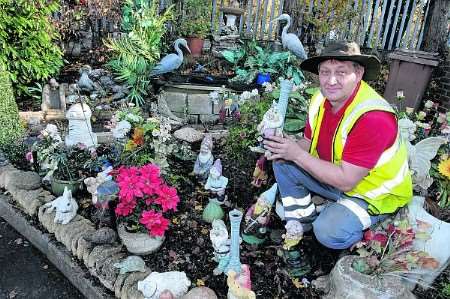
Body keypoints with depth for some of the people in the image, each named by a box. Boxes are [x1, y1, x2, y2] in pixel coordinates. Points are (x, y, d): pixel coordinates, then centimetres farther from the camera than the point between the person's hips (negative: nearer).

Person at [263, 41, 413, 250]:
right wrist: (286, 147, -20)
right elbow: (308, 143, 3)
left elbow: (346, 181, -31)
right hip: (334, 175, 7)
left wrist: (297, 154, -29)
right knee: (282, 161, -7)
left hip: (373, 193, -7)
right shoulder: (320, 99, -8)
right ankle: (301, 223, 2)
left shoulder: (373, 117, -32)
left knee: (329, 232, -29)